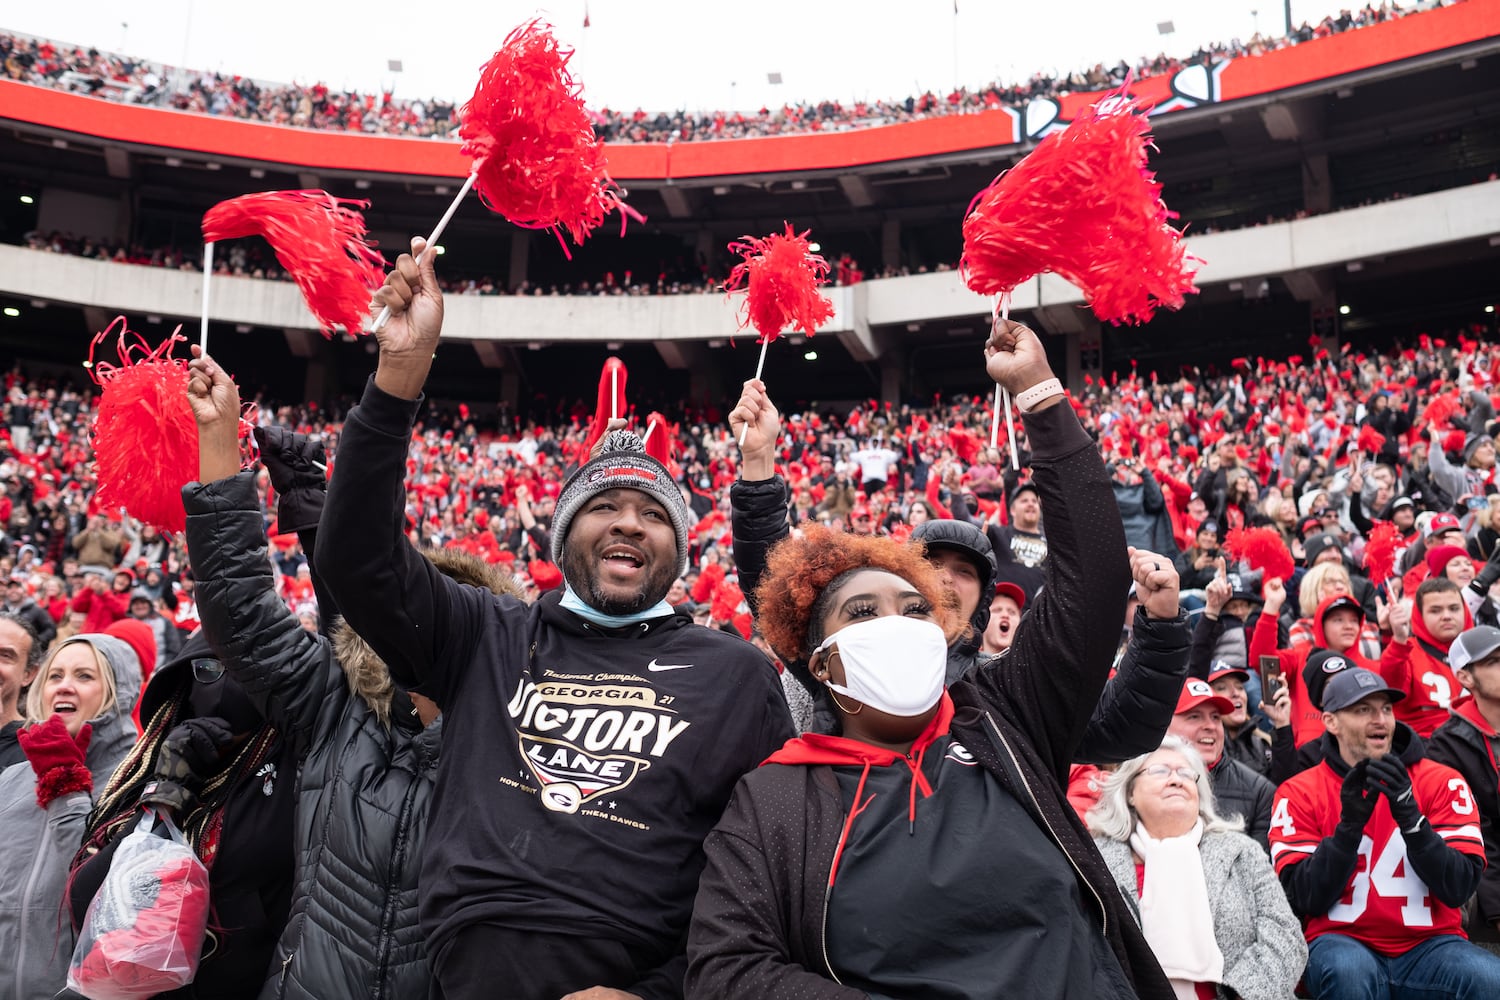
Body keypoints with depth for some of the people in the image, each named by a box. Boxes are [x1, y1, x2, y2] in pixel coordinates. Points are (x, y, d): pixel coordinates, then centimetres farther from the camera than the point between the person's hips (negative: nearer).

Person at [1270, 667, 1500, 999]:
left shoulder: (1442, 781, 2)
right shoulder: (1299, 793, 0)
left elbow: (1458, 888, -7)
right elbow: (1305, 900, -9)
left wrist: (1410, 815, -20)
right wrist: (1349, 824, -20)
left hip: (1430, 944, 1)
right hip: (1342, 941, -1)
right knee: (1349, 970, -35)